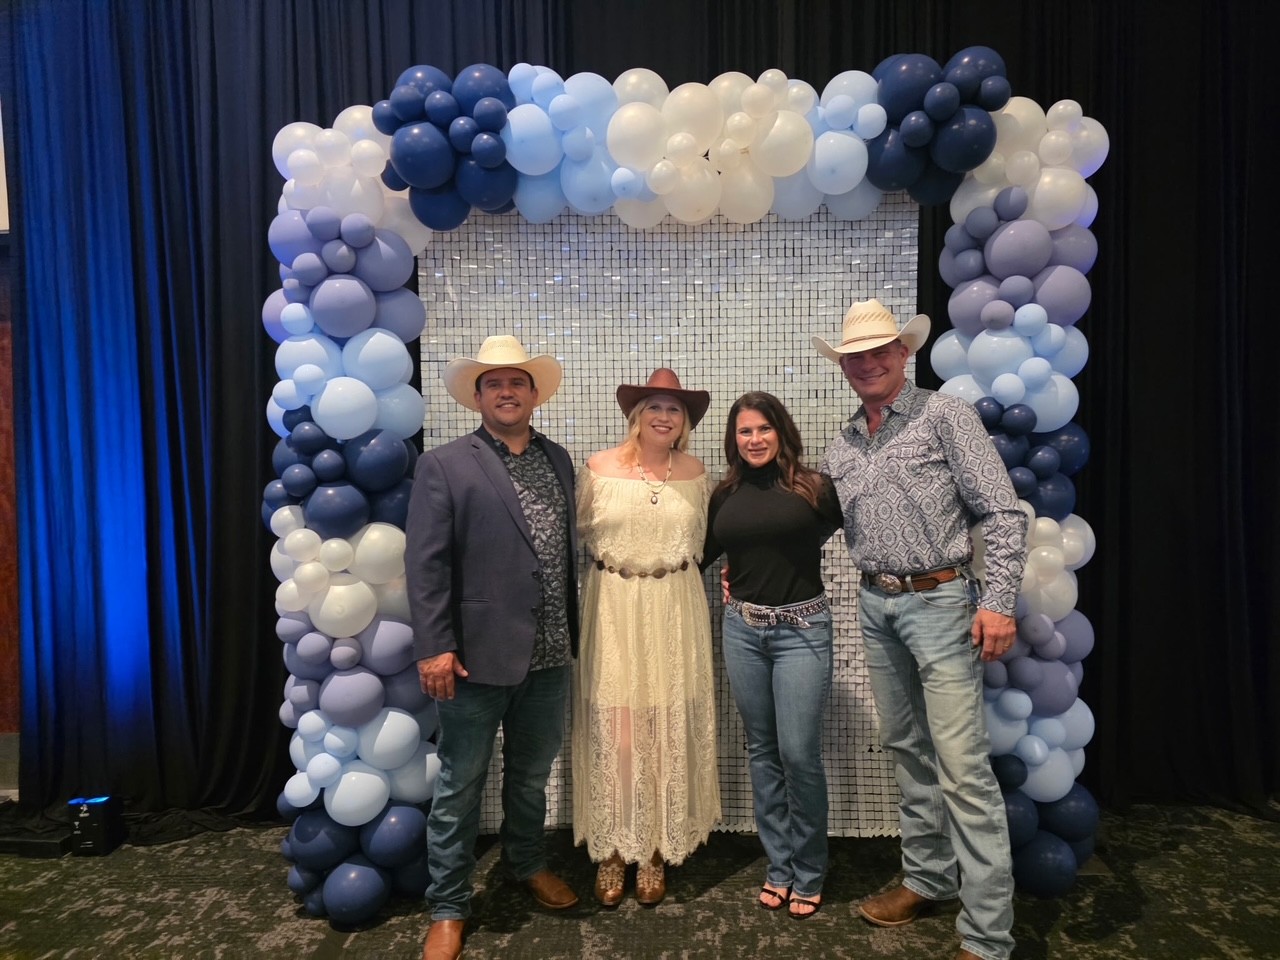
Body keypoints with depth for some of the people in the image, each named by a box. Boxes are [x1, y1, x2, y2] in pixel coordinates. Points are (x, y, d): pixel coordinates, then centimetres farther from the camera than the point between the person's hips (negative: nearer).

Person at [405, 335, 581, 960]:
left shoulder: (558, 460, 9)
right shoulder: (443, 465, -6)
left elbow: (569, 550, 11)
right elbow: (425, 563, -10)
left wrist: (570, 632, 12)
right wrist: (434, 647, -16)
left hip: (549, 652, 5)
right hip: (478, 652, -4)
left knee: (532, 773, 21)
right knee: (460, 784, 10)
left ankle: (527, 862, 45)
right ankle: (448, 907, 28)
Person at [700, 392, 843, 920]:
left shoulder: (813, 487, -6)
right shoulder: (725, 495, 5)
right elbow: (700, 555, 17)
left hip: (801, 629, -4)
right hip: (742, 629, 4)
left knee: (799, 753, -1)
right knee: (762, 751, 12)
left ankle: (808, 875, 20)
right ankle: (779, 866, 29)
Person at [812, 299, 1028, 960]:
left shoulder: (943, 416, -6)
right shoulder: (841, 445, 10)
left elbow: (1002, 512, -9)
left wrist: (998, 601, -15)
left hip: (939, 601, -6)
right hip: (876, 606, 6)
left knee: (962, 765, -5)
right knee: (906, 750, 17)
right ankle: (927, 877, 34)